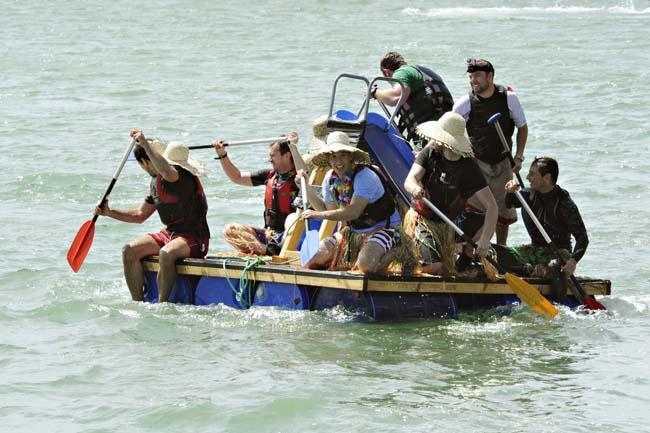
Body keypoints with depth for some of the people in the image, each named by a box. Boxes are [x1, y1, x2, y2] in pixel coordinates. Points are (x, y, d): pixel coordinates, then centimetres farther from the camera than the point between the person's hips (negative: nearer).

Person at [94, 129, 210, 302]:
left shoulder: (181, 174, -16)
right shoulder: (156, 181, 12)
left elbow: (168, 173, -43)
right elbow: (140, 215, 21)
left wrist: (145, 144, -37)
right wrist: (109, 213, 10)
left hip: (194, 238, -9)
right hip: (170, 233, 9)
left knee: (166, 254, -38)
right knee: (129, 251, -8)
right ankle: (138, 303, -10)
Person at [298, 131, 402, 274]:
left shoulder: (364, 176, -24)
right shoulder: (330, 180, 1)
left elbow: (354, 212, -34)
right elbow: (330, 210, 7)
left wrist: (318, 215, -31)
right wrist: (306, 187, 1)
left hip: (380, 229, -7)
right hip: (352, 232, 7)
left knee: (365, 265, -35)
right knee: (312, 261, -6)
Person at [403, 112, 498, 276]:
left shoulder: (468, 168, -16)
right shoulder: (429, 153, -10)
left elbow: (491, 206, -23)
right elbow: (410, 180, -24)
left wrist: (485, 239, -38)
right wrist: (415, 189, -51)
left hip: (453, 220, 2)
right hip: (425, 220, -2)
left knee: (487, 223, -21)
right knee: (433, 268, -25)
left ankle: (462, 264, -2)